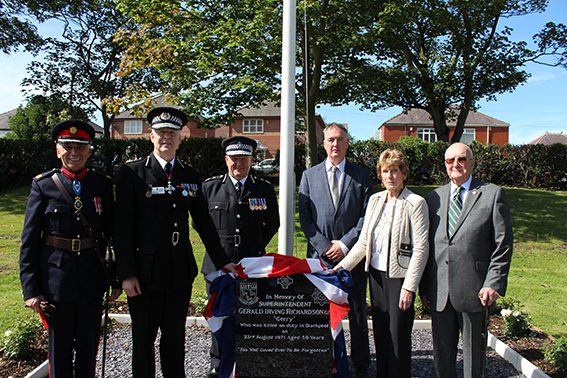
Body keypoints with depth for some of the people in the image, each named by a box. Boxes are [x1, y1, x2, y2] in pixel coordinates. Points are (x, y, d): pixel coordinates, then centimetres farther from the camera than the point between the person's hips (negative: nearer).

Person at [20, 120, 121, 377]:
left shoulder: (103, 185, 1)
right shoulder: (43, 186, -2)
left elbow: (114, 233, 6)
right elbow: (29, 241, -2)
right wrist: (31, 290, -5)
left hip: (92, 279, 1)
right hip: (56, 278, -1)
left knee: (89, 346, 14)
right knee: (59, 347, 12)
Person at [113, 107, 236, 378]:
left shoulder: (190, 176, 9)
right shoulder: (132, 172, -2)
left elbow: (203, 222, 12)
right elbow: (122, 226, -5)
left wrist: (222, 261, 11)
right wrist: (126, 274, -10)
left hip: (181, 273, 3)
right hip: (144, 273, -3)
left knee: (175, 338, 15)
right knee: (143, 339, 11)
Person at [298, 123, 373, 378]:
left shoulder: (362, 176, 5)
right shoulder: (309, 176, 7)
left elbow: (366, 217, 0)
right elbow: (305, 217, 2)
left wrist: (345, 244, -9)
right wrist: (325, 246, -7)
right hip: (320, 254, 1)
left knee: (357, 311, 9)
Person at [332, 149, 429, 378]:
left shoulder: (415, 203, -9)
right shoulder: (375, 200, 8)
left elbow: (421, 249, -11)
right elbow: (364, 241, 11)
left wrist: (409, 286, -15)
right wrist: (344, 265, 3)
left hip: (400, 276, -5)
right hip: (376, 273, 5)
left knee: (398, 333, 2)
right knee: (380, 331, 13)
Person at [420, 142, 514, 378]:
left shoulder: (493, 194, 1)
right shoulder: (433, 198, 9)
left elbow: (503, 243, -2)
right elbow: (424, 246, 11)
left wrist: (494, 283, -10)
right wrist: (423, 286, 7)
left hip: (474, 289, -3)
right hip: (439, 291, 3)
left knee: (474, 350, 12)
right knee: (441, 352, 13)